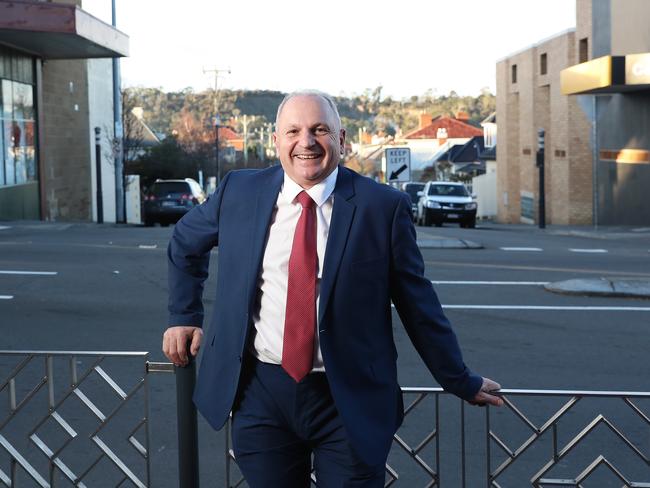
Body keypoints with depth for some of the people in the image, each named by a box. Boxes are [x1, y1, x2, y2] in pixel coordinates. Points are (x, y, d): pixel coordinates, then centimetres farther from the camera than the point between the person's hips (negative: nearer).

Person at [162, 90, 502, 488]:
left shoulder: (382, 207, -6)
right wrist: (184, 316, 16)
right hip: (261, 393, 3)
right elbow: (185, 243, 21)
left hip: (351, 400, -2)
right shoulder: (240, 192, 2)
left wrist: (461, 381, 5)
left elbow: (417, 303, 0)